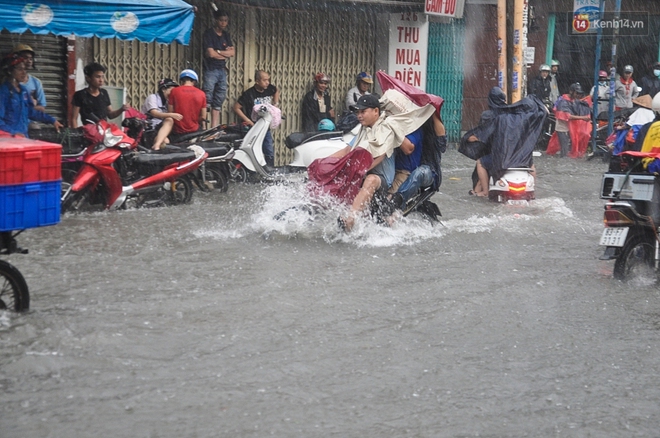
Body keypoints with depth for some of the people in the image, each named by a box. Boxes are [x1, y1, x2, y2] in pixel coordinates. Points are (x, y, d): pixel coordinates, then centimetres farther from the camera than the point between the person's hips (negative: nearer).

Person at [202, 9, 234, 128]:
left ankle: (215, 128, 9)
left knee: (218, 102, 6)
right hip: (211, 70, -7)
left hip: (222, 70, 7)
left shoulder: (226, 35, 14)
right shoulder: (209, 33, -6)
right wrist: (225, 54, 0)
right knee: (206, 100, -12)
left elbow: (232, 52, 5)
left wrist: (218, 52, -8)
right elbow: (211, 53, -15)